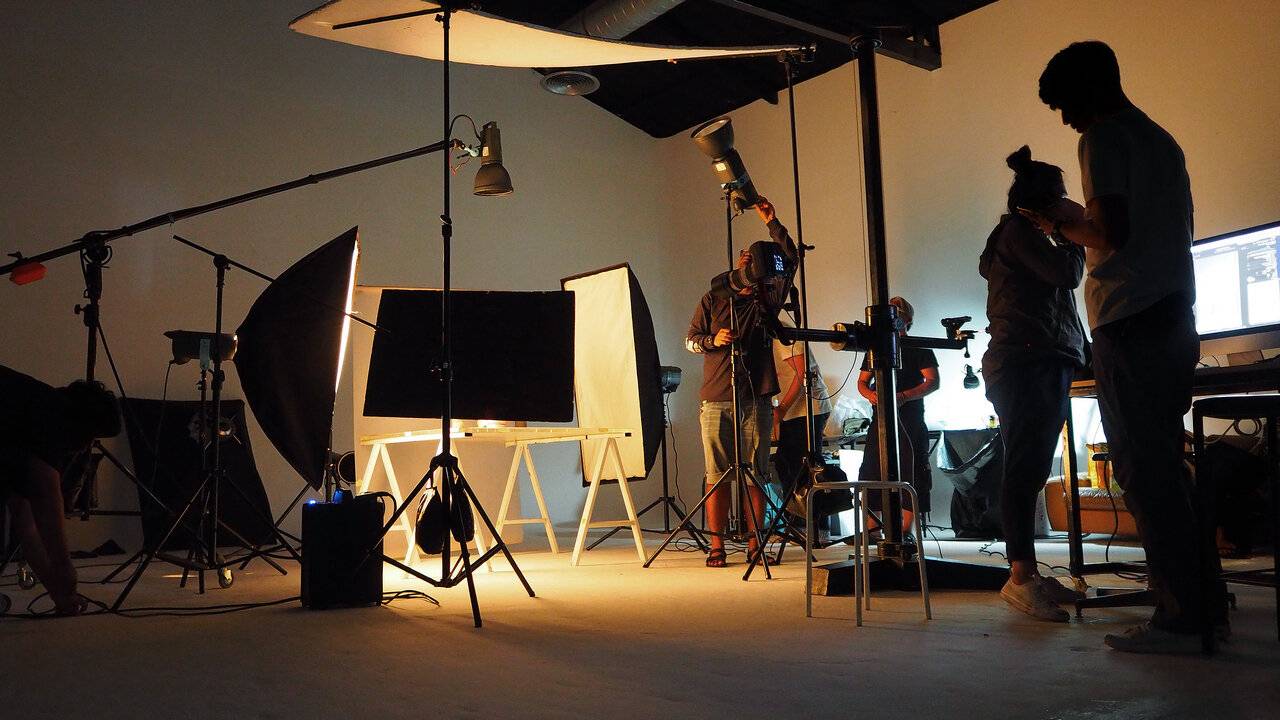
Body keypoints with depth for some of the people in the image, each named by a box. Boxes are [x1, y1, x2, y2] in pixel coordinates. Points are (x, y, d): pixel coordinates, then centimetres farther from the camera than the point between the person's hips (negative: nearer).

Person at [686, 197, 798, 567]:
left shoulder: (768, 297, 14)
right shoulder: (713, 298, 14)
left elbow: (790, 258, 4)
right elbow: (690, 339, 12)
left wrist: (771, 221, -2)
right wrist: (713, 340, -9)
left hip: (756, 399, 1)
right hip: (716, 400, 0)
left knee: (756, 475, 1)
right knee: (716, 475, -2)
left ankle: (754, 543, 6)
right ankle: (716, 546, 3)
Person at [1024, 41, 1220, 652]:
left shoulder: (1103, 138, -6)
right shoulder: (1160, 139, 22)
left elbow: (1111, 233, -17)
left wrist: (1059, 227, 1)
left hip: (1129, 325, -9)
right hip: (1174, 320, 9)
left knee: (1143, 471, -7)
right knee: (1165, 465, 13)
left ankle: (1181, 618, -5)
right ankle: (1204, 599, 17)